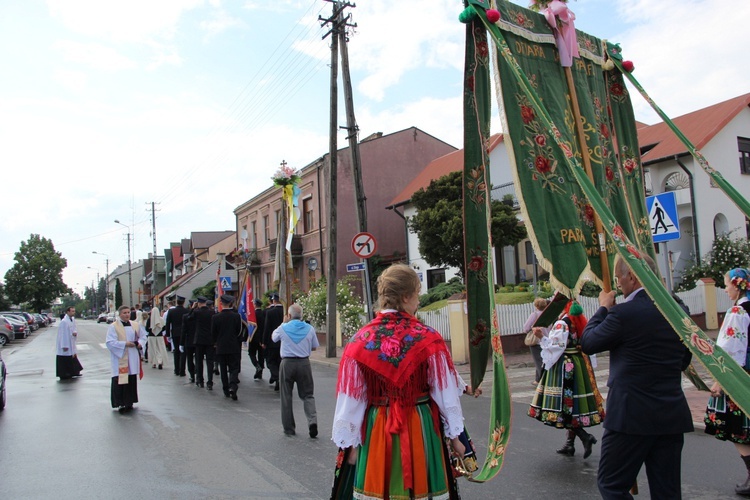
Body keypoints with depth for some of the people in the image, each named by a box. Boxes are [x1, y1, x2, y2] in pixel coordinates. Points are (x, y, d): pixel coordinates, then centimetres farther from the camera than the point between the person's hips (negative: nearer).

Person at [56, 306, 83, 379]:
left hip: (71, 343, 9)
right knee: (65, 360, -1)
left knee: (72, 358, 16)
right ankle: (64, 375, 7)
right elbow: (63, 334, -22)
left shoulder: (73, 319, 6)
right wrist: (64, 346, -22)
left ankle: (73, 372, 26)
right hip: (66, 344, -9)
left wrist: (75, 332, -8)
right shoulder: (64, 322, -21)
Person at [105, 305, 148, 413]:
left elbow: (143, 336, 15)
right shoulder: (113, 327, -6)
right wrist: (124, 344, -19)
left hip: (133, 359, 5)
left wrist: (140, 343, -5)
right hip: (120, 359, -5)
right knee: (120, 382, -4)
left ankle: (129, 402, 21)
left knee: (132, 380, 9)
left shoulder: (135, 325, 8)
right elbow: (110, 342, -12)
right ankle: (121, 403, 4)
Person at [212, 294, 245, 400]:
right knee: (234, 368, 3)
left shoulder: (216, 317, -6)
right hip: (234, 347, -1)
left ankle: (226, 390, 15)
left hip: (221, 348, 1)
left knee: (223, 369, 11)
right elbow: (240, 332, -2)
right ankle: (233, 386, -18)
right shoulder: (237, 316, -7)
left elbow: (213, 333, 2)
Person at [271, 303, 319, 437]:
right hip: (304, 363, 1)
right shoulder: (310, 329, -2)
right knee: (307, 395, 10)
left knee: (286, 396, 10)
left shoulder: (283, 328, -6)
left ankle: (289, 428, 16)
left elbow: (273, 337, 15)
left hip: (287, 363, -1)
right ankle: (312, 421, -11)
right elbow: (314, 347, 8)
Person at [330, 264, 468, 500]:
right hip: (422, 430, -2)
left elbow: (352, 398, -2)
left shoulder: (360, 341, -7)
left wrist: (350, 441, 7)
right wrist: (454, 435, 7)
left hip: (376, 432, 2)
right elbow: (445, 392, -5)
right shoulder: (429, 339, -12)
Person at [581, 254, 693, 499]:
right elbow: (684, 360, 16)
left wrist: (603, 308, 6)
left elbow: (587, 343, -4)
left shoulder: (623, 313, -17)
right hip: (673, 416, 7)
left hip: (632, 415, -7)